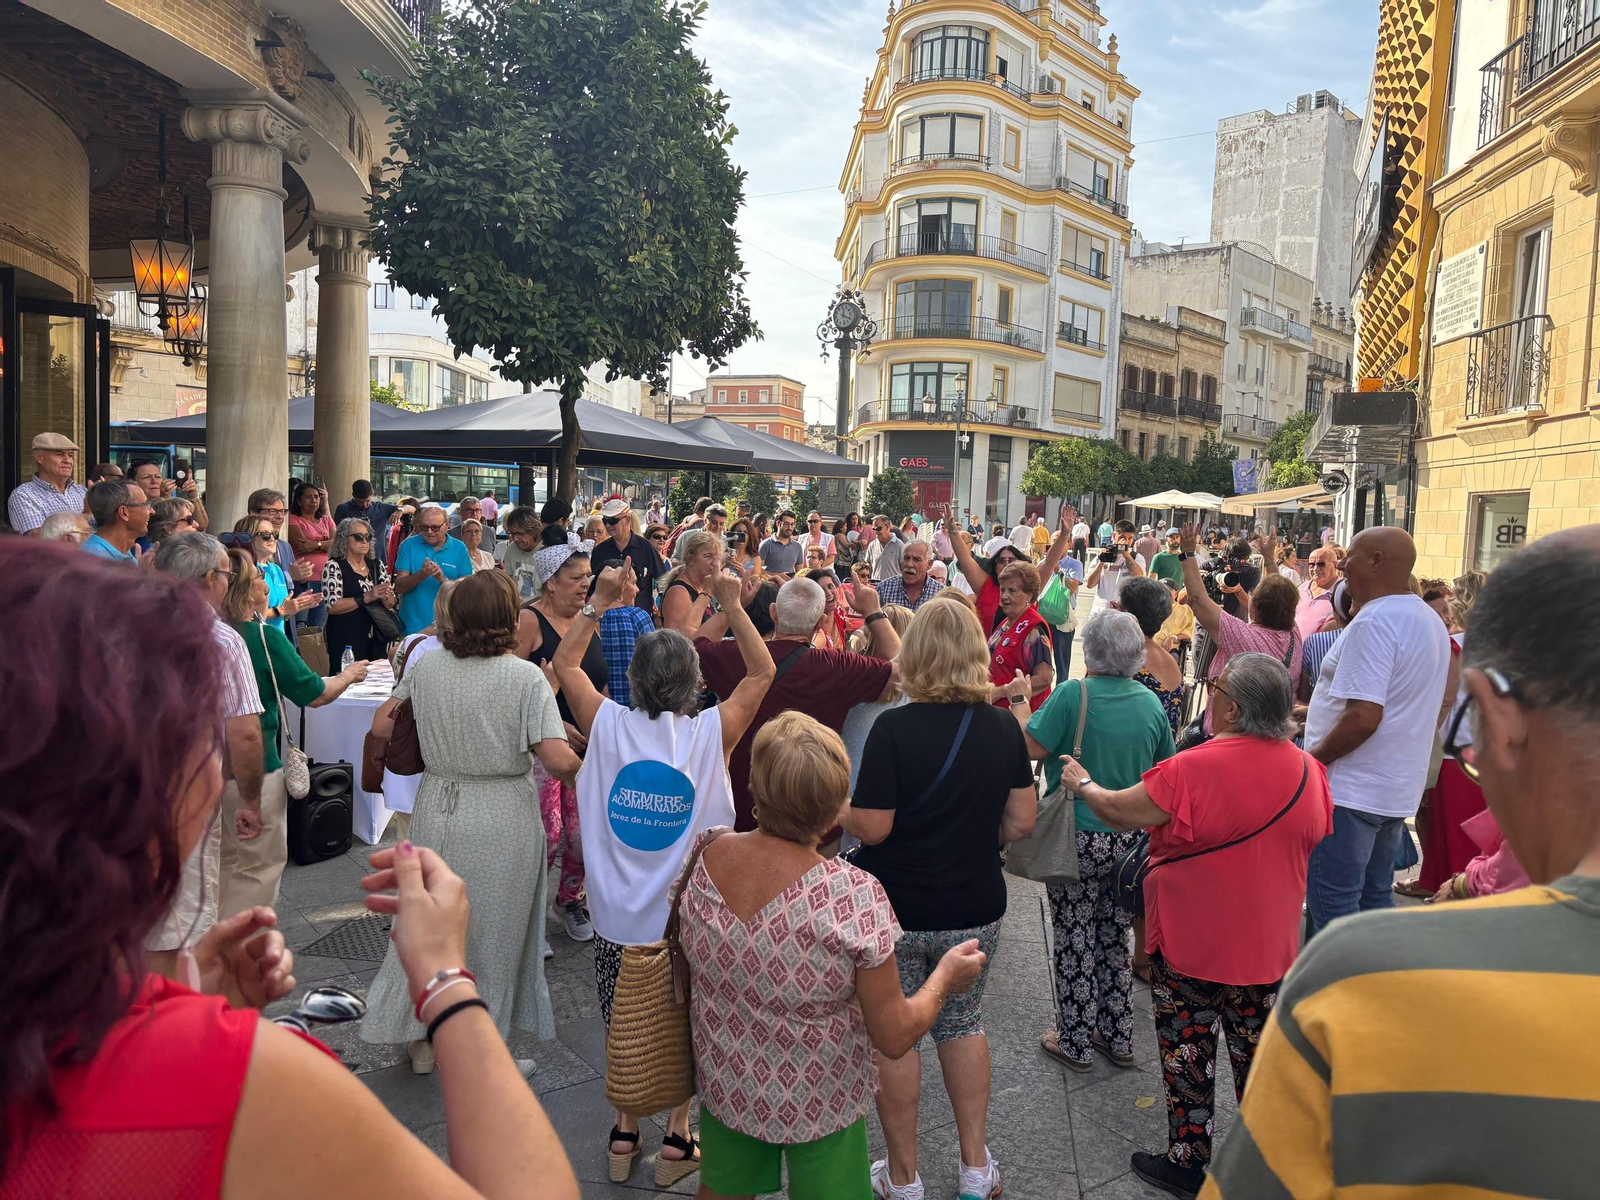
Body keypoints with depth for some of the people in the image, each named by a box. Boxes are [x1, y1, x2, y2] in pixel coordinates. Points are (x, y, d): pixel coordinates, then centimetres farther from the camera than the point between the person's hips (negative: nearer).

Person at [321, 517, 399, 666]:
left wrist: (385, 597, -12)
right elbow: (332, 606, -15)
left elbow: (391, 604, 10)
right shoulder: (334, 566, -5)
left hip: (376, 640, 5)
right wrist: (366, 597, -19)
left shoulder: (376, 564, 10)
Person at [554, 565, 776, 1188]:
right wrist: (732, 604, -5)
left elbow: (566, 662, 3)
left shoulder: (608, 726, -13)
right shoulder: (710, 735, -17)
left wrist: (600, 600, 3)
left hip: (619, 916, 2)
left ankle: (625, 1130, 32)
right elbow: (762, 673, -4)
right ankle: (676, 1137, 27)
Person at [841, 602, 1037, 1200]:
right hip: (975, 908, 4)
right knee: (962, 1025, 22)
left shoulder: (893, 728, -19)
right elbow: (1021, 821, -1)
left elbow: (870, 827, -19)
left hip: (896, 910, -4)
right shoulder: (1003, 727, -6)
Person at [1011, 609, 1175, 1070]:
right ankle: (1118, 1038, 29)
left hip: (1077, 838, -5)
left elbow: (1031, 746, -17)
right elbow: (1165, 767, 10)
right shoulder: (1151, 702, 0)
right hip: (1129, 839, 5)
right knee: (1115, 937, 18)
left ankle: (1076, 1043, 19)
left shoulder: (1072, 695, -17)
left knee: (1075, 941, 7)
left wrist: (1019, 701, -2)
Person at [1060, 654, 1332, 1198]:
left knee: (1188, 1055, 13)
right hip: (1270, 947, 5)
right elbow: (1311, 841, 10)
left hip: (1190, 947, -5)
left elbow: (1119, 811, -15)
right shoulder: (1310, 770, -7)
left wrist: (1082, 783, 5)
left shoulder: (1193, 770, -26)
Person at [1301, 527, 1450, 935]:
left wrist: (1311, 759, -13)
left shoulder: (1375, 621, -20)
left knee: (1331, 906, -1)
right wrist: (1317, 712, 21)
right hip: (1398, 790, 10)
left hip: (1351, 791, -10)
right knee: (1375, 898, 19)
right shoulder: (1430, 620, 12)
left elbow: (1363, 717, -26)